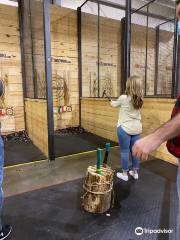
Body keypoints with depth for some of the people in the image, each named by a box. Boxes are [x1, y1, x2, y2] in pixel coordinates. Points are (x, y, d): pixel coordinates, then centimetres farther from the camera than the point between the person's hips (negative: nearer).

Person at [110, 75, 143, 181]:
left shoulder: (123, 98, -13)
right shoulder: (139, 99, 1)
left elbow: (114, 105, 6)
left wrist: (111, 102, 29)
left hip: (124, 128, -5)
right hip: (137, 129, 5)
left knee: (124, 152, 6)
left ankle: (125, 174, 18)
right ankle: (135, 172, 29)